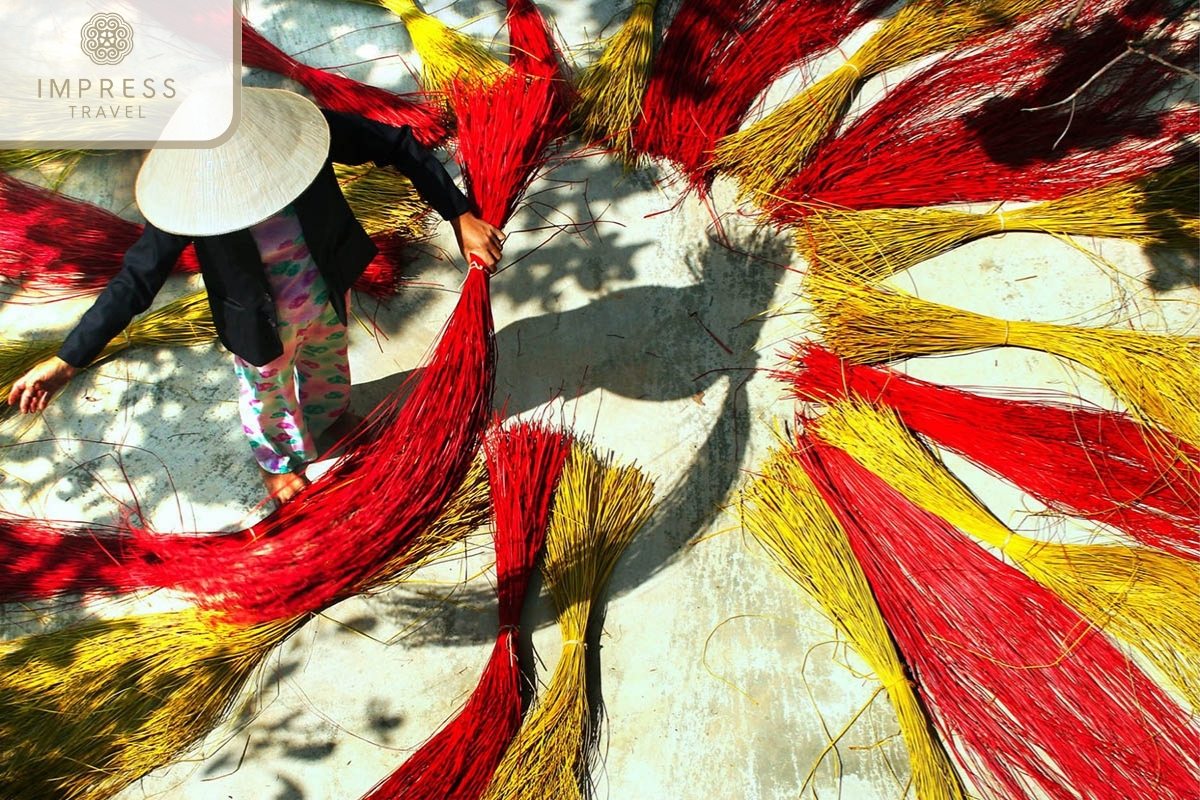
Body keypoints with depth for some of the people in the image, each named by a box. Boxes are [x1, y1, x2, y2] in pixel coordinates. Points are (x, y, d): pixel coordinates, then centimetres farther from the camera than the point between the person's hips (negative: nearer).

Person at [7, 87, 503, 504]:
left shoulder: (292, 126, -31)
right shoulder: (191, 192, -32)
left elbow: (398, 146, -24)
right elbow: (136, 279, -24)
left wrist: (460, 216, -29)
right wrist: (68, 362, -24)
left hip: (328, 292, 2)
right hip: (260, 318, -2)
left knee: (326, 364, 32)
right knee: (268, 392, 26)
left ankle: (325, 422, 69)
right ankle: (278, 459, 62)